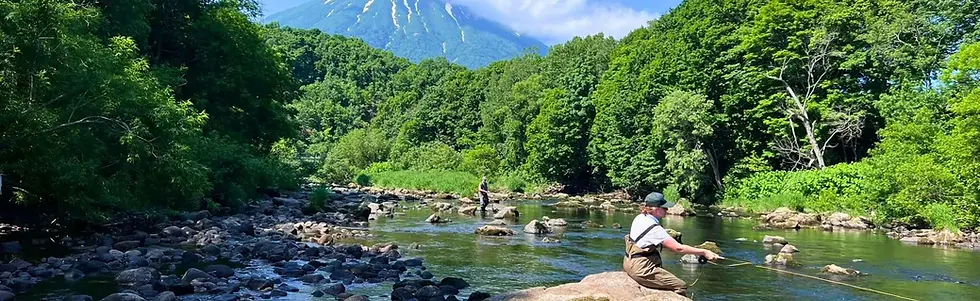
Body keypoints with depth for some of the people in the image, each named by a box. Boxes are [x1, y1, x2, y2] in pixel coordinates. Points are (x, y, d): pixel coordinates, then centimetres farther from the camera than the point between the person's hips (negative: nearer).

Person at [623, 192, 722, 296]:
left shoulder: (640, 218, 4)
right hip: (641, 269, -10)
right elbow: (678, 248, -24)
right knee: (681, 286, -7)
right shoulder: (655, 229, -23)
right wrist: (704, 252, -19)